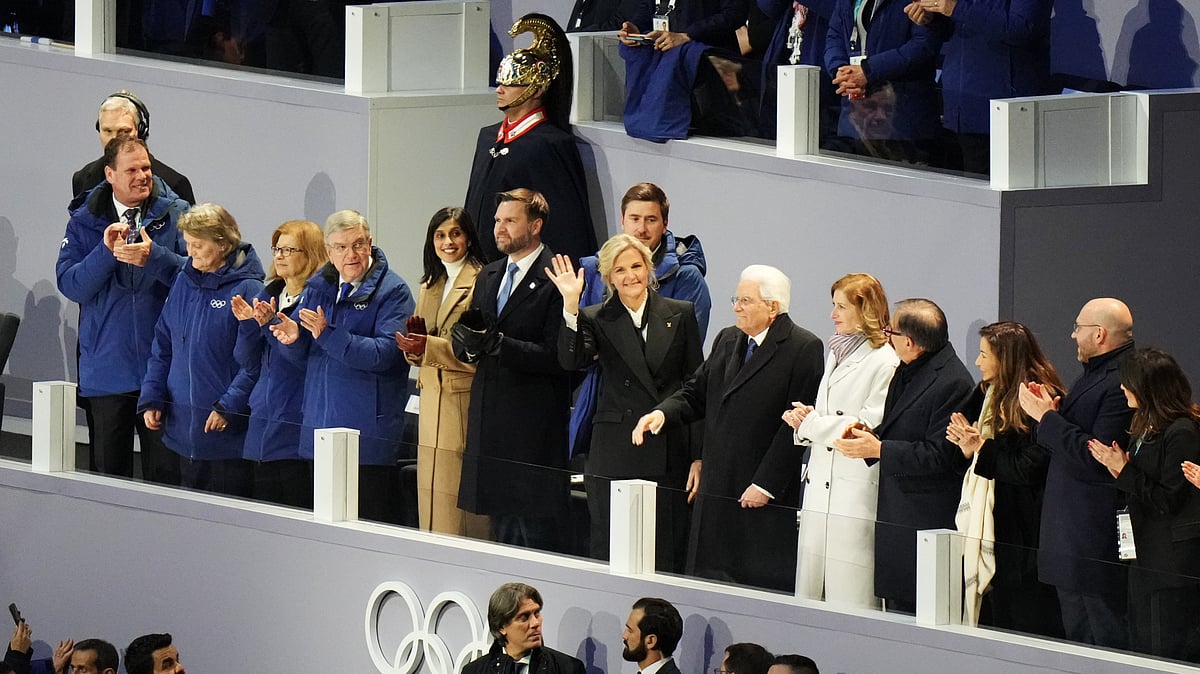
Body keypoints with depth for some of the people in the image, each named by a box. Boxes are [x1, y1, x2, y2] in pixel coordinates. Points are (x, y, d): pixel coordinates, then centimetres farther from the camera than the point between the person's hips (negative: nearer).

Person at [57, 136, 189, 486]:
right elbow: (69, 284, -5)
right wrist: (105, 252, -19)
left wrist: (154, 257, -21)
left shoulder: (174, 214, 2)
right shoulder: (85, 221, 5)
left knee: (165, 469, -3)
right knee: (109, 468, 9)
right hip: (107, 363, 2)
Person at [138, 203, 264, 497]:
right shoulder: (184, 282, 10)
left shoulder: (246, 289, -11)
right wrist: (151, 398, 5)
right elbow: (162, 348, 15)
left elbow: (254, 360, -15)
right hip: (183, 426, 6)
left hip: (228, 435, -6)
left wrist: (228, 407, -20)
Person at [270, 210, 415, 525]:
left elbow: (386, 354, -19)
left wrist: (329, 335, -26)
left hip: (370, 434, -6)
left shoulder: (392, 291, -6)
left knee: (374, 520, -6)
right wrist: (293, 337, -13)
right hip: (320, 425, 6)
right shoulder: (318, 287, 12)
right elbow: (302, 355, 11)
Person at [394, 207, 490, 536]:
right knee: (434, 508, 6)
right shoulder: (430, 287, 19)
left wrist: (428, 346, -19)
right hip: (433, 408, 8)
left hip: (467, 405, -8)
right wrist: (414, 342, 1)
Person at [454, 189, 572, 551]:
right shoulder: (488, 277, 18)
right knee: (501, 533, 9)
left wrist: (498, 344, -23)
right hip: (490, 420, 7)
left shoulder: (555, 279, -8)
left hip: (533, 424, -7)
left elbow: (556, 356, -15)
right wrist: (468, 342, -6)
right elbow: (467, 349, 17)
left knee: (533, 535, -8)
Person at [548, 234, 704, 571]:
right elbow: (571, 360, -13)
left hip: (669, 457, 0)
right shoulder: (596, 319, 6)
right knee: (609, 558, 0)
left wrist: (699, 457, 3)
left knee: (667, 561, 0)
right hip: (615, 460, 0)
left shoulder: (680, 315, 8)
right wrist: (571, 305, -22)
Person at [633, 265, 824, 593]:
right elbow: (695, 394, 19)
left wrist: (766, 484, -16)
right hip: (717, 491, 7)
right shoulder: (727, 340, 15)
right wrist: (662, 413, -4)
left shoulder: (803, 349, -9)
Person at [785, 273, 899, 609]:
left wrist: (811, 423, -10)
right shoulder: (837, 353, 19)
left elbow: (871, 429, -16)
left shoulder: (884, 362, -11)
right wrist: (806, 419, 2)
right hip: (820, 487, 9)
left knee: (850, 600, -7)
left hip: (855, 491, -9)